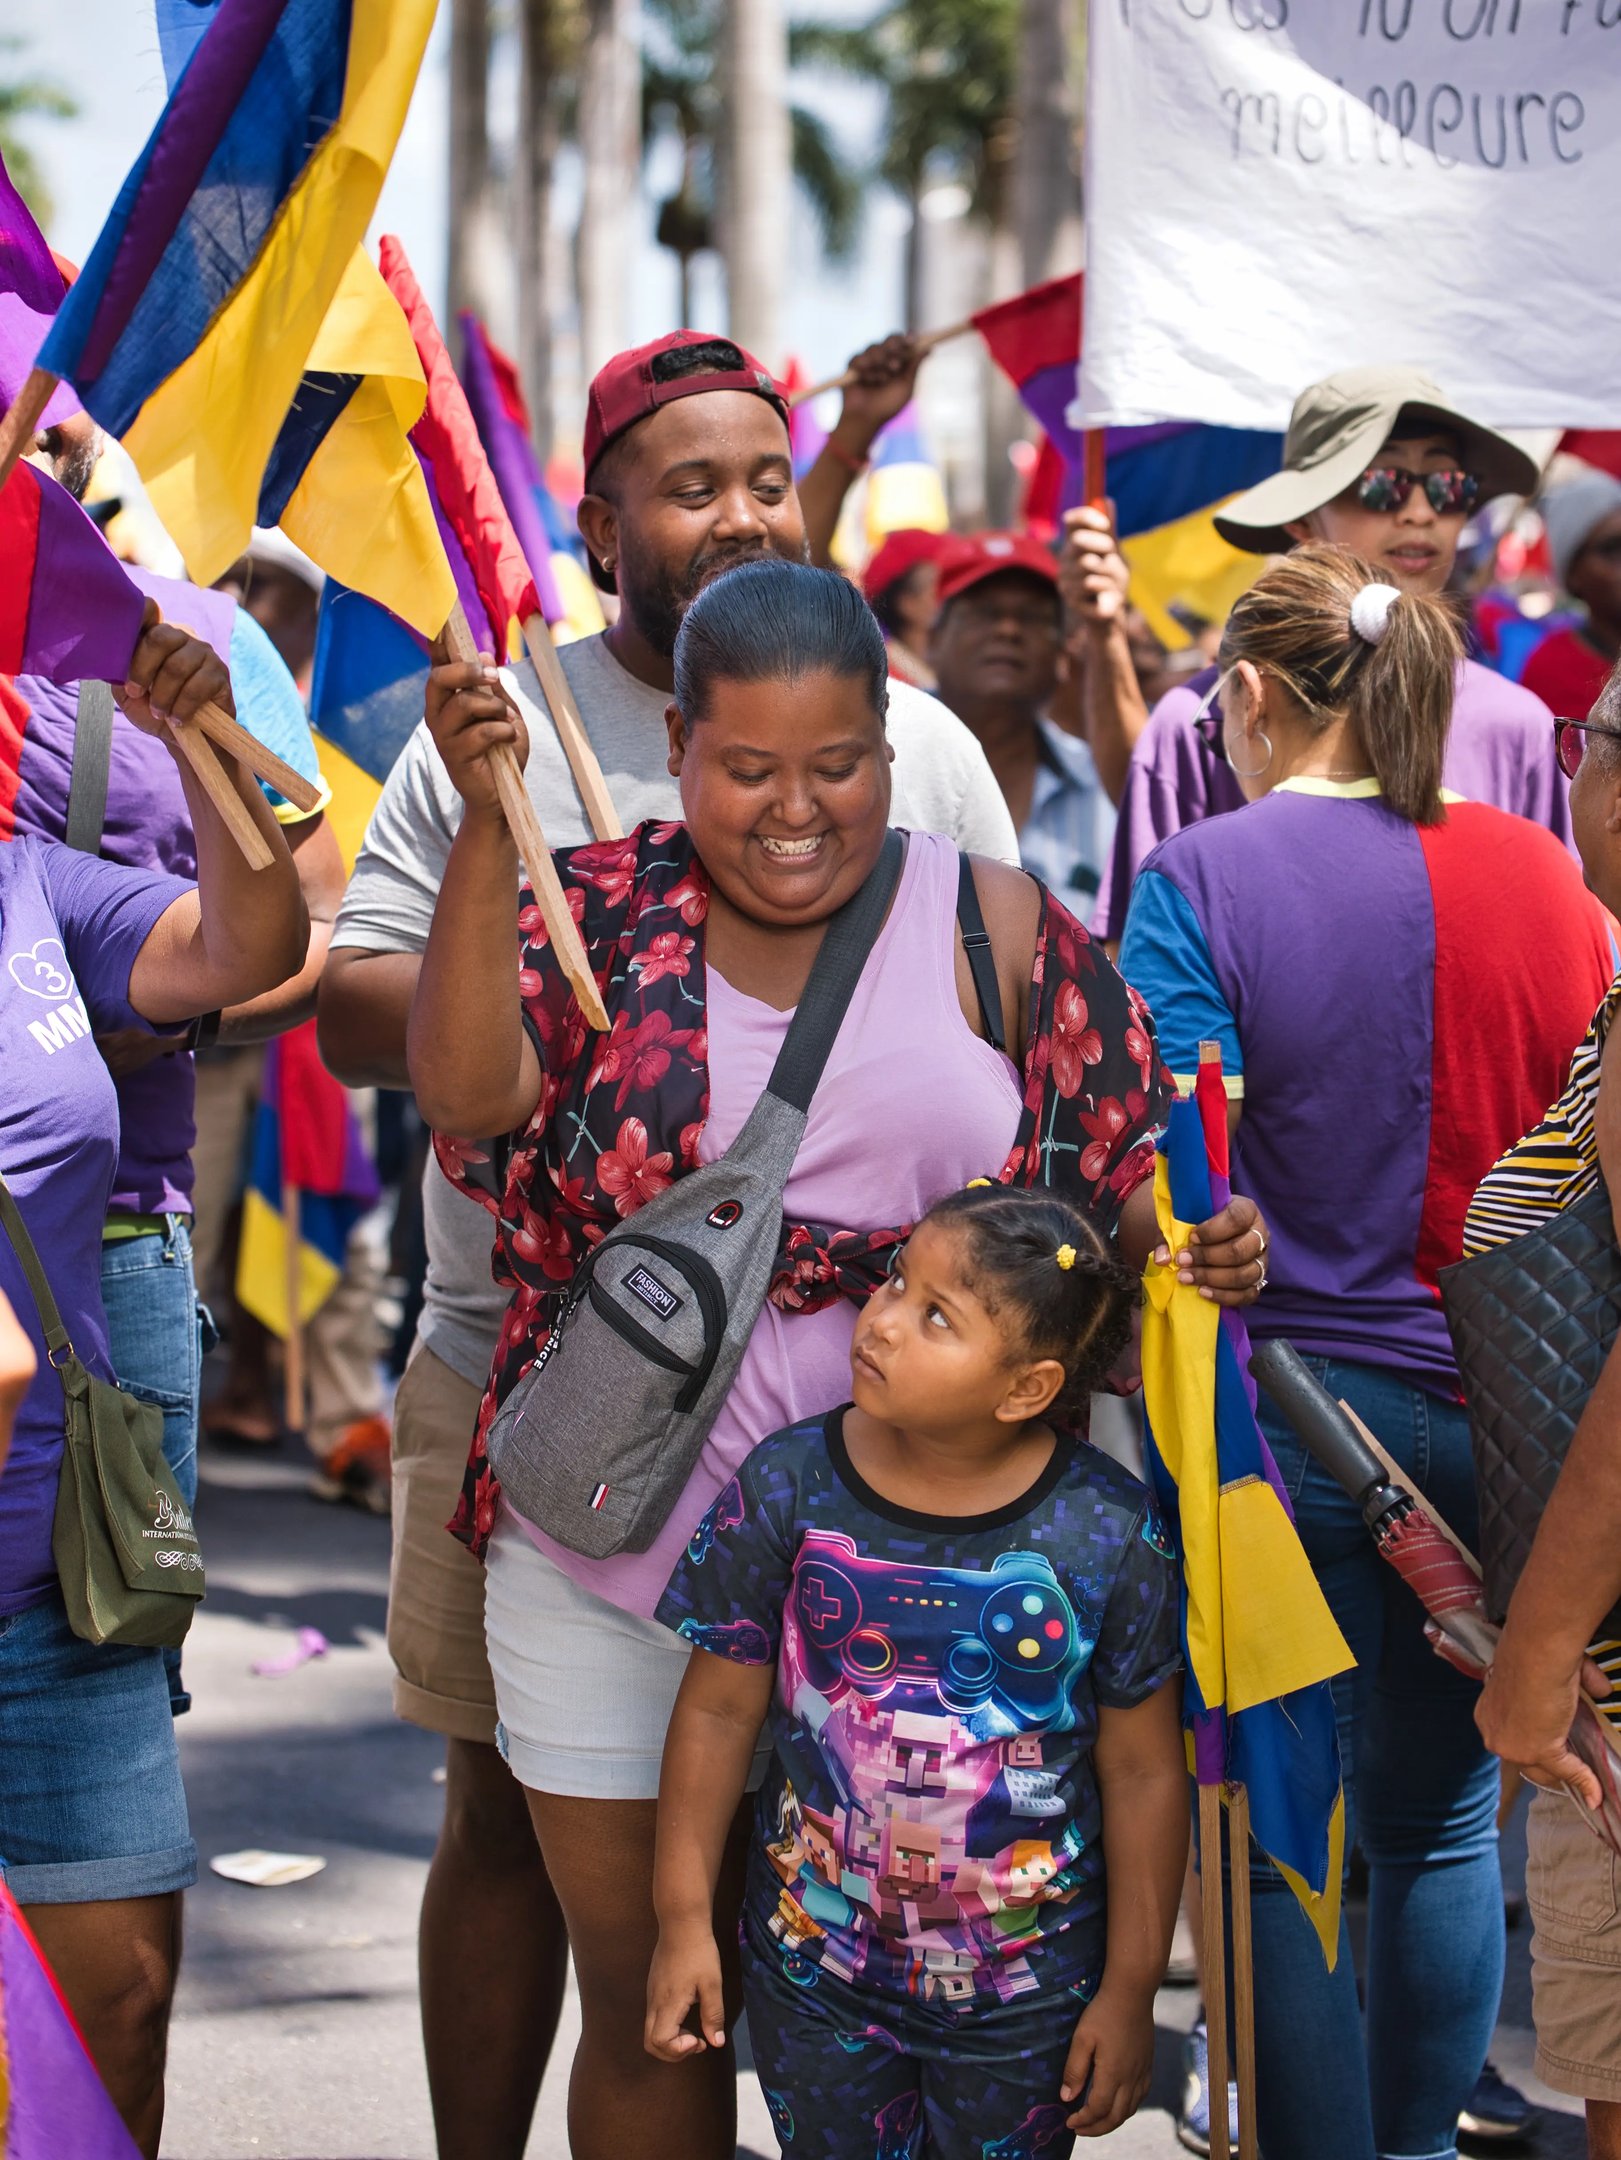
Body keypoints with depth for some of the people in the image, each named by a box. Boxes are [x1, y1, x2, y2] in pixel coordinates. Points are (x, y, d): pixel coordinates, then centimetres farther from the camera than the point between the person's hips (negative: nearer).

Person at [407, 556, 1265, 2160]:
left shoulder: (998, 930, 2)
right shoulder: (598, 909, 0)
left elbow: (1120, 1181, 5)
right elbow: (467, 1090, -18)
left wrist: (1197, 1246, -17)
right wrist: (484, 821, -25)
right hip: (609, 1561, 1)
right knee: (642, 2002, 14)